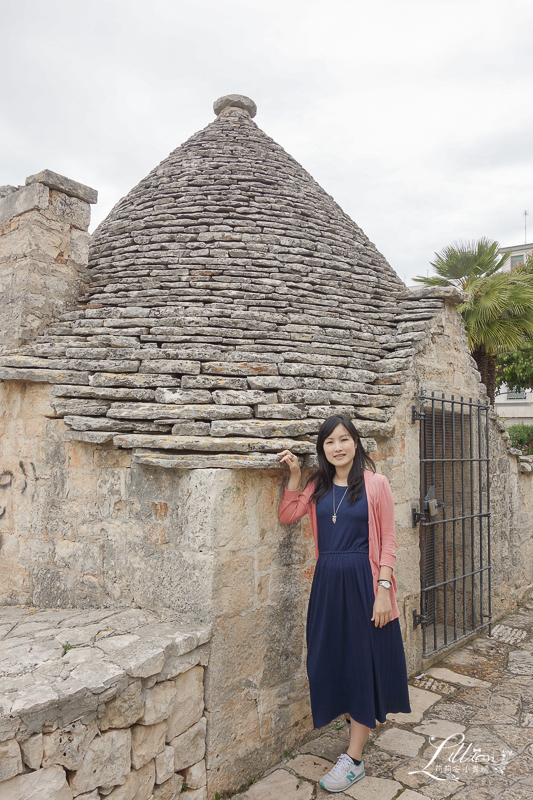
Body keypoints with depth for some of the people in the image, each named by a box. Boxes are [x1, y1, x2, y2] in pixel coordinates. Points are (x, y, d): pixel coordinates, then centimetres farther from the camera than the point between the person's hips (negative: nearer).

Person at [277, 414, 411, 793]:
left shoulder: (375, 484, -7)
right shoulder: (318, 486, 7)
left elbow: (387, 541, -7)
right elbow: (288, 514, 4)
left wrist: (383, 590, -13)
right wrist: (295, 474, -4)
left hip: (363, 582, -5)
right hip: (327, 582, 5)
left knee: (363, 662, 4)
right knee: (332, 660, 14)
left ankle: (354, 759, 15)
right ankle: (360, 725, 38)